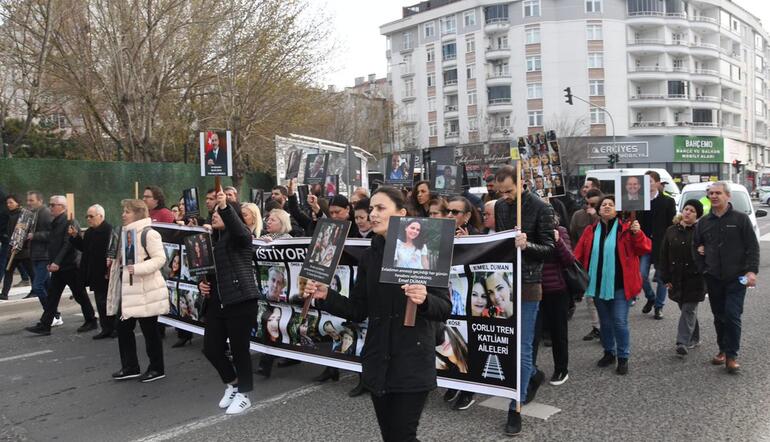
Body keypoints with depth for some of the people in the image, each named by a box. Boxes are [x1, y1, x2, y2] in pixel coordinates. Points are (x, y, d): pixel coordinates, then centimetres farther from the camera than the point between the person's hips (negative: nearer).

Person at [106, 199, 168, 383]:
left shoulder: (148, 233, -14)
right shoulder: (126, 232, 15)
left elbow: (160, 259, -21)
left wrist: (137, 268, -30)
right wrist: (114, 261, 10)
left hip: (145, 290, -9)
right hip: (127, 288, 9)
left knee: (149, 330, 1)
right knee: (123, 328, 12)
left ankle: (157, 368, 13)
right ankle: (130, 367, 24)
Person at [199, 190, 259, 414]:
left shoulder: (240, 235, -5)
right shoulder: (212, 239, 16)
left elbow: (237, 227, -30)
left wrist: (225, 206, -43)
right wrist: (201, 284, 5)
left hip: (240, 302, -7)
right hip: (216, 303, 7)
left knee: (239, 350, 2)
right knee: (211, 348, 9)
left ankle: (243, 394, 21)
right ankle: (232, 383, 33)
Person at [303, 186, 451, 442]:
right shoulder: (369, 256, 7)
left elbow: (445, 309, -11)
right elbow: (358, 311, 7)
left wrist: (425, 300, -31)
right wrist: (325, 296, -6)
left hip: (413, 363, -5)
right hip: (377, 361, 5)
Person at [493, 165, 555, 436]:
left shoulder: (541, 208, -10)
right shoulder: (499, 206, 7)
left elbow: (549, 248, -11)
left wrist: (527, 245, -30)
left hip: (527, 284, -5)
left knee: (522, 346, 0)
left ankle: (515, 409, 10)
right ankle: (532, 376, 42)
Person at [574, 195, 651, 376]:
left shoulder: (626, 229, -3)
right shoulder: (590, 231, 6)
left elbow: (644, 249, -11)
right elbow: (578, 256, 6)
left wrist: (637, 233, -27)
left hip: (619, 285, -4)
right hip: (598, 285, 4)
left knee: (620, 321, -2)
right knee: (605, 321, 15)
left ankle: (623, 357, 13)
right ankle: (609, 352, 31)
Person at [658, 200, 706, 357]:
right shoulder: (671, 231, 4)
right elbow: (664, 255, 5)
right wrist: (666, 278, 2)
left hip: (694, 279, -4)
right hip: (676, 278, 4)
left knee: (689, 310, -5)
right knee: (686, 308, 14)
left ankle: (683, 342, -7)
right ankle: (694, 338, 30)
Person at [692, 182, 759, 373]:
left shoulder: (741, 219, -2)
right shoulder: (703, 222, 9)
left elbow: (752, 247, -4)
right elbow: (696, 246, 16)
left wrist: (752, 271, -13)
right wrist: (703, 269, 6)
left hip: (736, 278, -4)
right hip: (713, 279, 4)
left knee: (732, 316, -8)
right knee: (719, 316, 11)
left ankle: (731, 355, -1)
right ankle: (723, 349, 24)